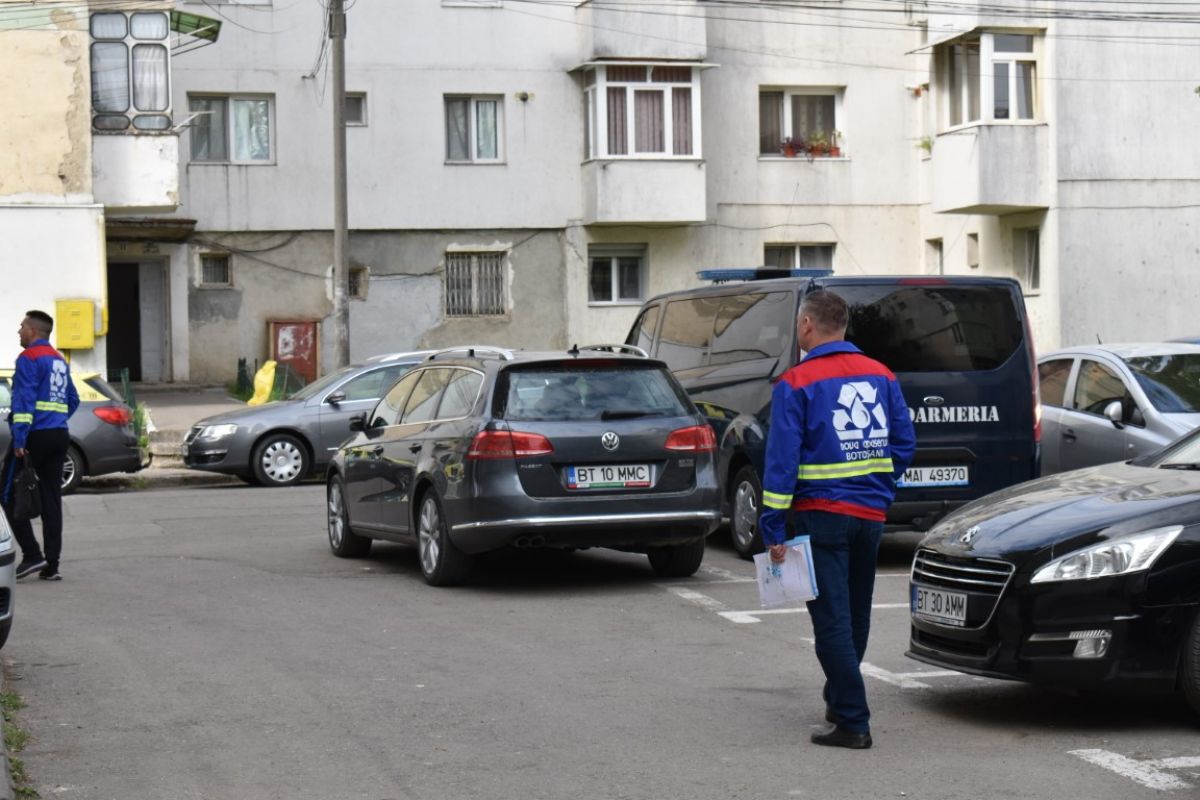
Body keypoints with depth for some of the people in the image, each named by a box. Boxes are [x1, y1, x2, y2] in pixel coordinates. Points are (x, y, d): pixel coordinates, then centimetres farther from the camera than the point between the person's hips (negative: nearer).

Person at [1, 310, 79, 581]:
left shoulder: (29, 358, -8)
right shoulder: (59, 360, 17)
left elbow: (24, 400, -17)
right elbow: (73, 400, 23)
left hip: (34, 437, -8)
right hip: (59, 436, 8)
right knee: (51, 500, 7)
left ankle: (32, 554, -7)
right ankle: (51, 565, 6)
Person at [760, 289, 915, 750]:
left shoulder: (796, 384, -10)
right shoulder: (881, 376, 7)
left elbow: (782, 461, -13)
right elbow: (904, 444, 8)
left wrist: (772, 529, -11)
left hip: (822, 515, -6)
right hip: (871, 515, 6)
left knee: (832, 621, -4)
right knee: (855, 617, 19)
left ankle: (853, 723, -8)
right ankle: (840, 701, 34)